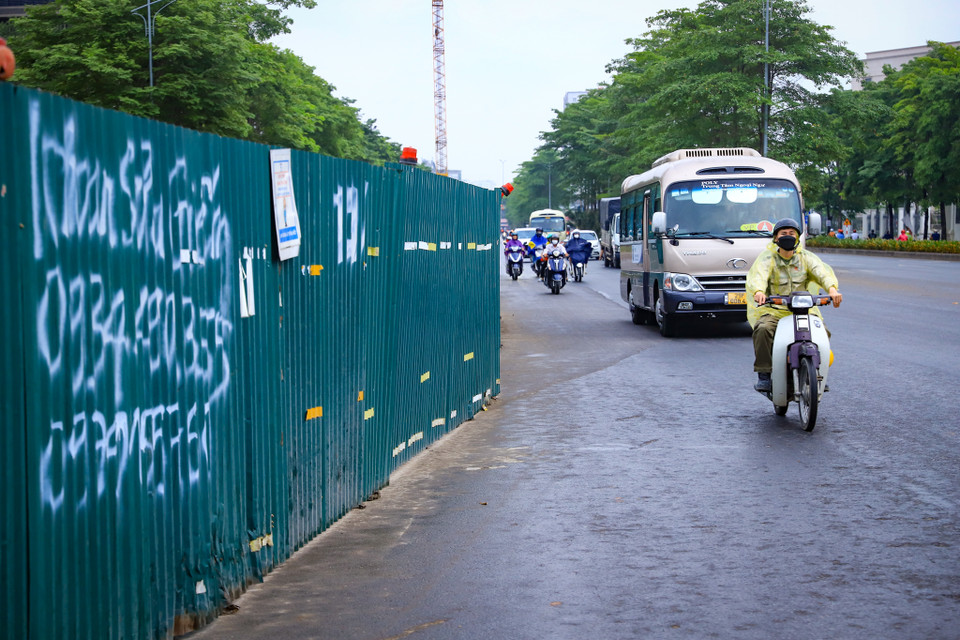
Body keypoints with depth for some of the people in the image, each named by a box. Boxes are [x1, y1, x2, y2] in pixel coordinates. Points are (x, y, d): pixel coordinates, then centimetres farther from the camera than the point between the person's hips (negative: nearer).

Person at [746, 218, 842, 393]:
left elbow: (822, 270, -10)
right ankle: (763, 375, -24)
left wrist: (832, 288, -33)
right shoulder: (767, 257, 1)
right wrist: (758, 291, -44)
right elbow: (758, 275, -20)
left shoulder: (805, 257, 8)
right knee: (762, 329, -32)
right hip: (774, 310, -2)